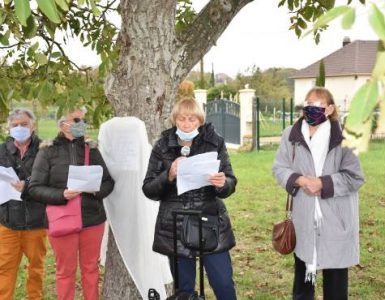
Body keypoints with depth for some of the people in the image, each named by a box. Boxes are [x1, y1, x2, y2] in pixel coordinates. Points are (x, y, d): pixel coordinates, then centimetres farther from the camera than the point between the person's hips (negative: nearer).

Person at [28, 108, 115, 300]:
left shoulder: (91, 148, 6)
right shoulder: (48, 151, -4)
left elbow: (108, 181, 9)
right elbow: (34, 187, -6)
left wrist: (97, 190, -13)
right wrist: (62, 195, -20)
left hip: (92, 219, 3)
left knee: (91, 268, 13)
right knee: (65, 271, 8)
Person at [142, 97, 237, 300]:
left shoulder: (215, 142, 0)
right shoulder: (162, 147, 0)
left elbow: (230, 184, -1)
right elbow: (149, 190, -1)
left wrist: (223, 183, -24)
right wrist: (169, 176, -19)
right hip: (175, 229, 0)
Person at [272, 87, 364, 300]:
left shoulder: (343, 137, -9)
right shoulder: (291, 135, 1)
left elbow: (354, 177, -9)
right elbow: (279, 168, 3)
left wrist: (323, 183, -19)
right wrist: (299, 179, -15)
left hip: (336, 218, -3)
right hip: (303, 216, 3)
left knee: (335, 275, 9)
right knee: (302, 269, 20)